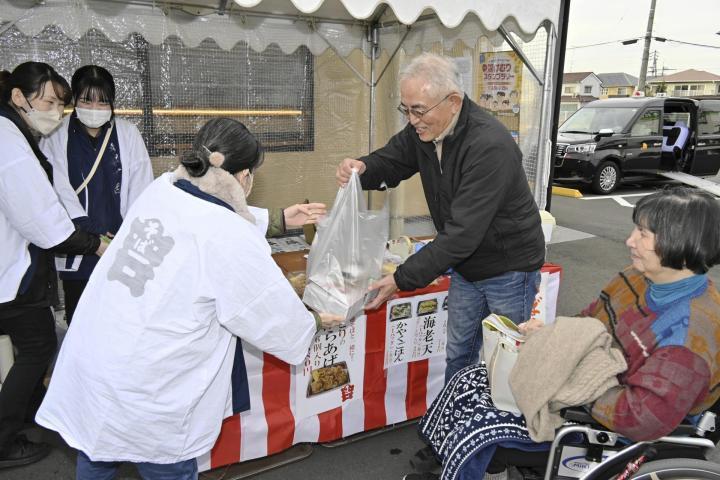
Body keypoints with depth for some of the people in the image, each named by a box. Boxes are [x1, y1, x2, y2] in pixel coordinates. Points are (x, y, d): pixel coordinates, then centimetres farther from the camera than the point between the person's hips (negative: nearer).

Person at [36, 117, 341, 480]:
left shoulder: (160, 189, -4)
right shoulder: (231, 241, -24)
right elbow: (276, 315, -11)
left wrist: (279, 218, 28)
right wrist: (314, 322, 10)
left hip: (86, 364, 7)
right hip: (141, 398, -6)